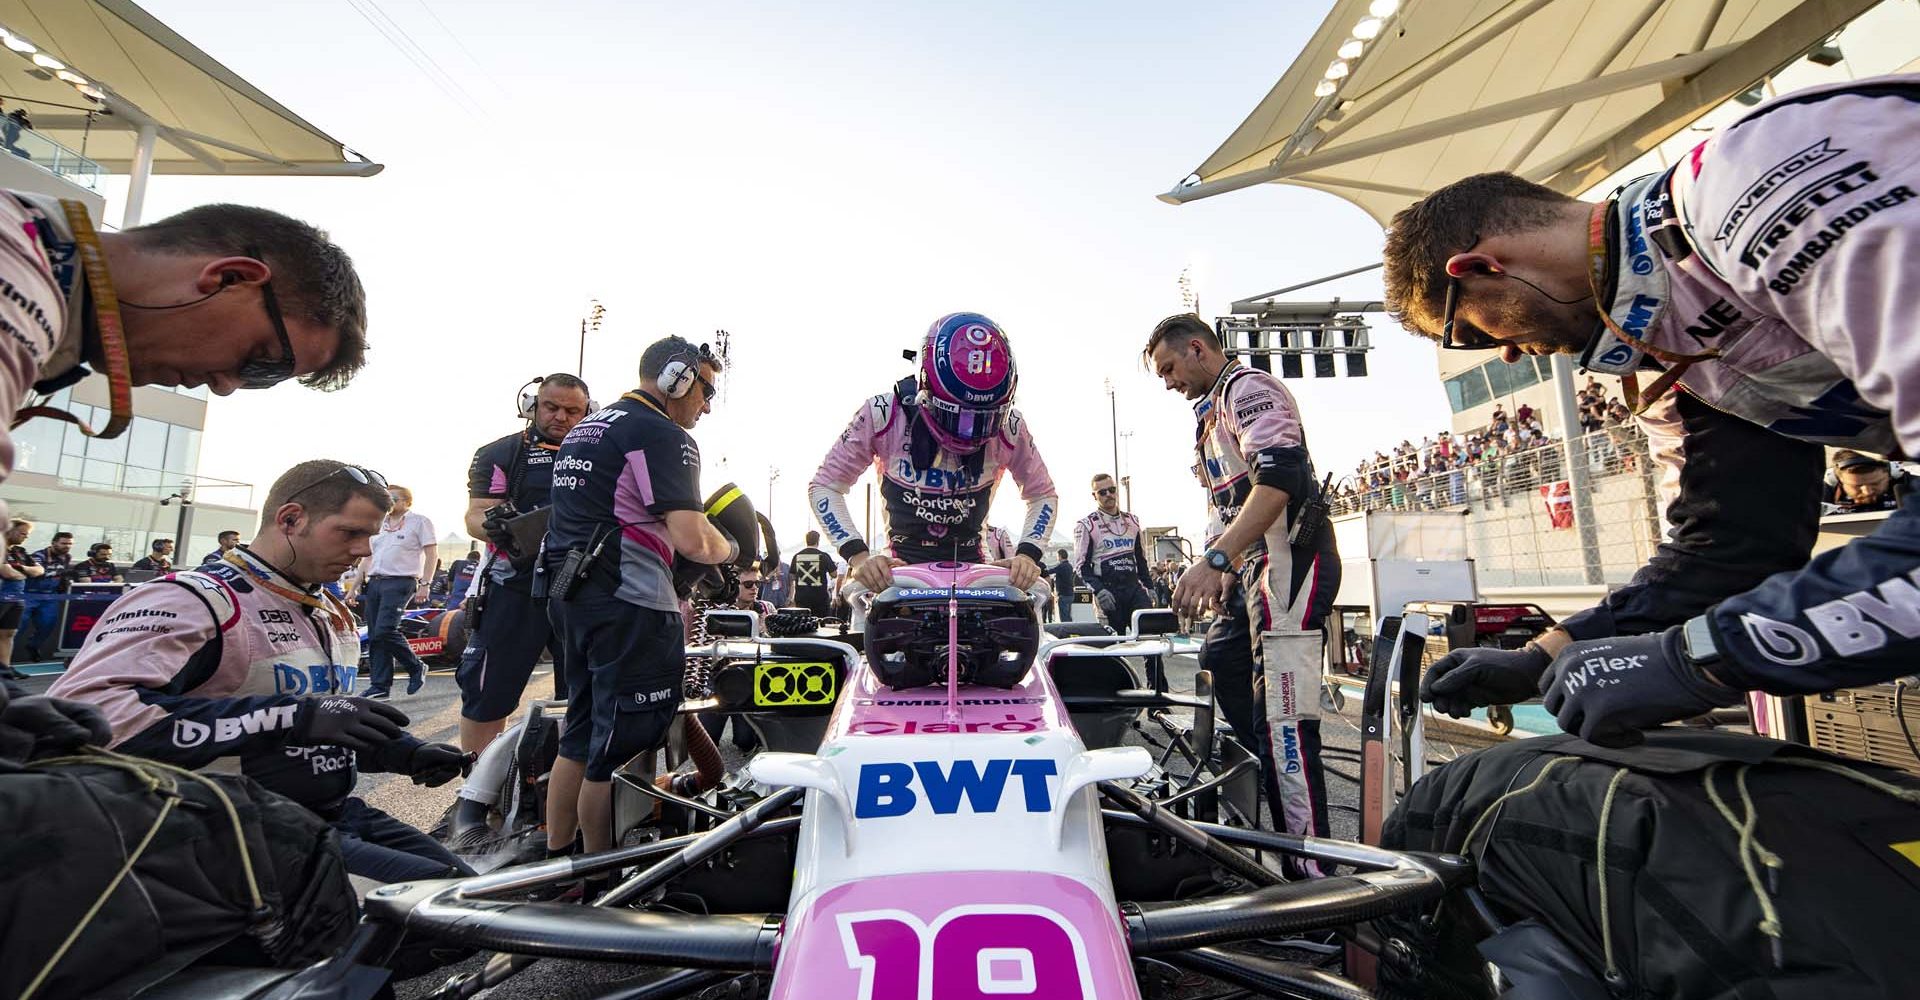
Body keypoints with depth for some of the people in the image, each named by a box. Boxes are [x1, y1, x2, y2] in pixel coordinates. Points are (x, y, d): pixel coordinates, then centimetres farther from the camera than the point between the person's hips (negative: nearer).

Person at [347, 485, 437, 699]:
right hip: (373, 583, 7)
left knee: (385, 630, -17)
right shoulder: (378, 524, 20)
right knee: (374, 636, 4)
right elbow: (368, 558, 22)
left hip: (399, 583, -7)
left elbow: (432, 553, -5)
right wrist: (354, 587, 16)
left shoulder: (419, 521, 1)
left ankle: (416, 668, 2)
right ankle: (380, 685, 10)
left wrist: (425, 584, -13)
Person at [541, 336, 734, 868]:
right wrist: (729, 549, -1)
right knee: (622, 748, 0)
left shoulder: (584, 429, 19)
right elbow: (692, 539, -21)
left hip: (569, 594, 10)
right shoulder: (665, 436, -12)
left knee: (581, 736, 20)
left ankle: (555, 860, 32)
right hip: (629, 604, -10)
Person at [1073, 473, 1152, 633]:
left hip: (1133, 586, 4)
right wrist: (1098, 590, -18)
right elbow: (1082, 565, -5)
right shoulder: (1086, 525, -1)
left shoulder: (1132, 521, 16)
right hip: (1108, 589, -4)